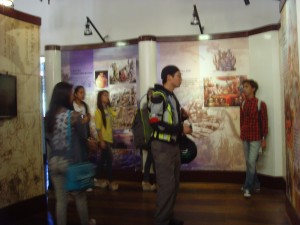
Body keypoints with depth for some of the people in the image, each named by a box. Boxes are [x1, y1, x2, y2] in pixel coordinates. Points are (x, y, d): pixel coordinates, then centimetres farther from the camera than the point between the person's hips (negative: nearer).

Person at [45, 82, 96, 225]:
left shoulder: (49, 116, -1)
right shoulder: (73, 115, -16)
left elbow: (48, 139, 10)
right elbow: (82, 137, -7)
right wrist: (81, 124, 11)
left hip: (53, 161, 4)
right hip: (70, 161, -4)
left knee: (61, 199, 12)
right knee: (80, 196, 17)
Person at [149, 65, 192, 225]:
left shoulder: (172, 97, 16)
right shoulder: (158, 95, -13)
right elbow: (155, 123, -22)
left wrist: (182, 117, 4)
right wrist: (181, 129, -19)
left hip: (173, 145, 9)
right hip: (162, 146, -9)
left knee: (174, 184, 14)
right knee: (167, 185, -6)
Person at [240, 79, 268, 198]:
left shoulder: (260, 104, -8)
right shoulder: (243, 104, 7)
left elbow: (264, 122, -7)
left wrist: (264, 139, -8)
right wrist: (242, 135, 12)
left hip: (256, 138, -5)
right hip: (245, 138, 5)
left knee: (251, 162, -9)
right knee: (248, 163, 11)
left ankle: (248, 187, 0)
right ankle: (255, 185, 26)